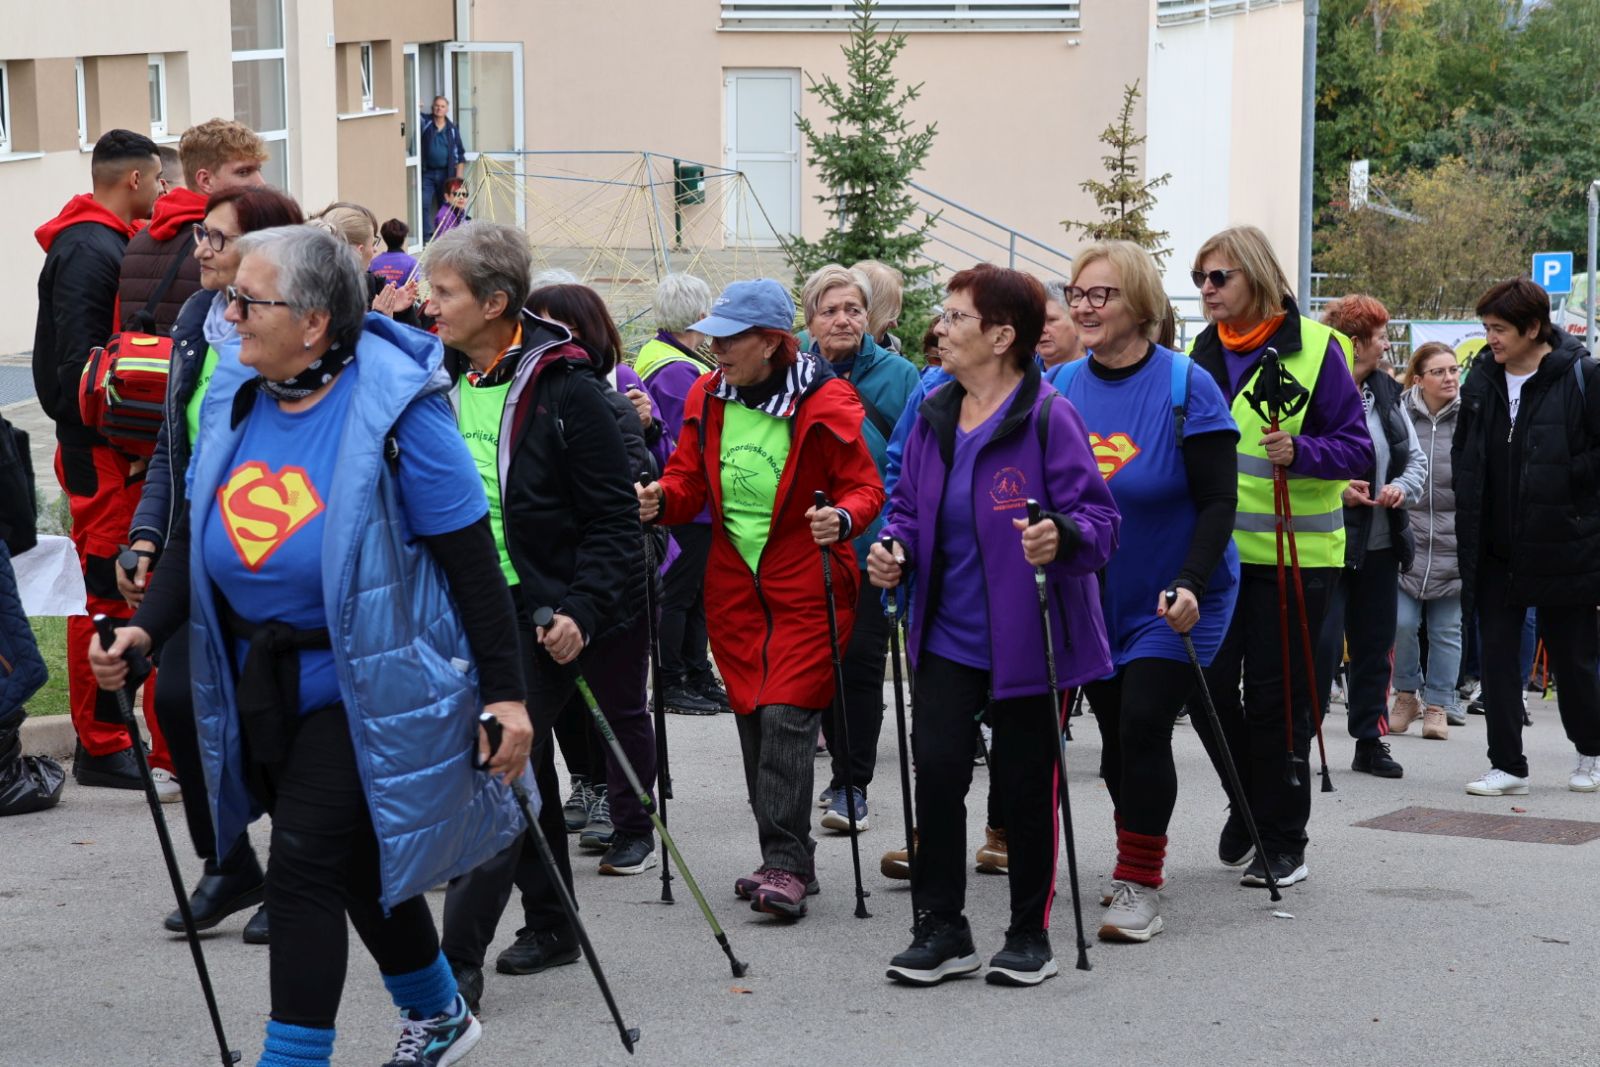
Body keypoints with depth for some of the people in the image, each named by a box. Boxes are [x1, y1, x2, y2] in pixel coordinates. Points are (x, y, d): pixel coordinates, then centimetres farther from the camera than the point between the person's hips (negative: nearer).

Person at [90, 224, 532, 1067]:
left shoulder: (396, 411, -17)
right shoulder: (232, 398, 0)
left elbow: (470, 560, -14)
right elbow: (197, 535, 9)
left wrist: (505, 692, -15)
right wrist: (145, 628, -7)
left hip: (365, 688, -6)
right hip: (261, 686, 7)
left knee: (304, 868, -11)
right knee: (360, 860, 19)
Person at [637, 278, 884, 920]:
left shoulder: (824, 402, -10)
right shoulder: (707, 397, 6)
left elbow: (865, 485, -7)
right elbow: (688, 480, 9)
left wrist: (842, 518, -27)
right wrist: (660, 500, -13)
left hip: (806, 586, -5)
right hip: (734, 585, 6)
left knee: (785, 716, -14)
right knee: (753, 718, 6)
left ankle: (784, 864, -11)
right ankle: (787, 863, 15)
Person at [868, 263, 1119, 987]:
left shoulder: (1049, 417, -13)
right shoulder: (933, 418, 7)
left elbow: (1097, 517, -15)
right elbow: (910, 506, 19)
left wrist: (1063, 537, -35)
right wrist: (894, 547, -1)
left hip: (1029, 640, -5)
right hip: (948, 634, 5)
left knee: (1026, 784, 5)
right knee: (936, 767, -3)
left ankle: (1030, 934, 20)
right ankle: (941, 928, 9)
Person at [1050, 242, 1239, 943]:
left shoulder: (1186, 387, -13)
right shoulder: (1062, 389, 0)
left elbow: (1219, 500, -13)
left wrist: (1190, 584, -23)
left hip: (1172, 602, -5)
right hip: (1092, 596, 5)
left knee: (1143, 726, -13)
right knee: (1115, 733, 12)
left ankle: (1140, 885, -2)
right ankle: (1138, 853, 34)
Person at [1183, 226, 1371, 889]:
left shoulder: (1315, 348, -7)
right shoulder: (1200, 352, 8)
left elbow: (1357, 448, -8)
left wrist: (1301, 451, -26)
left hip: (1296, 554, -5)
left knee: (1275, 698, -2)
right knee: (1208, 688, 3)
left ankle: (1283, 841, 12)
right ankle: (1247, 803, 28)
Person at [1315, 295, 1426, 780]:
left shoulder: (1387, 393, 9)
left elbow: (1416, 457, 15)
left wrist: (1404, 487, -5)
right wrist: (1336, 490, -24)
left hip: (1380, 543, 8)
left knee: (1374, 644, 13)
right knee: (1323, 642, -9)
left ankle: (1370, 740, 22)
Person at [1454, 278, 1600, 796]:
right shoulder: (1481, 380, 6)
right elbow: (1463, 452, 17)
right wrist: (1471, 514, 6)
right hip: (1495, 549, 5)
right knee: (1496, 656, 3)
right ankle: (1507, 766, 10)